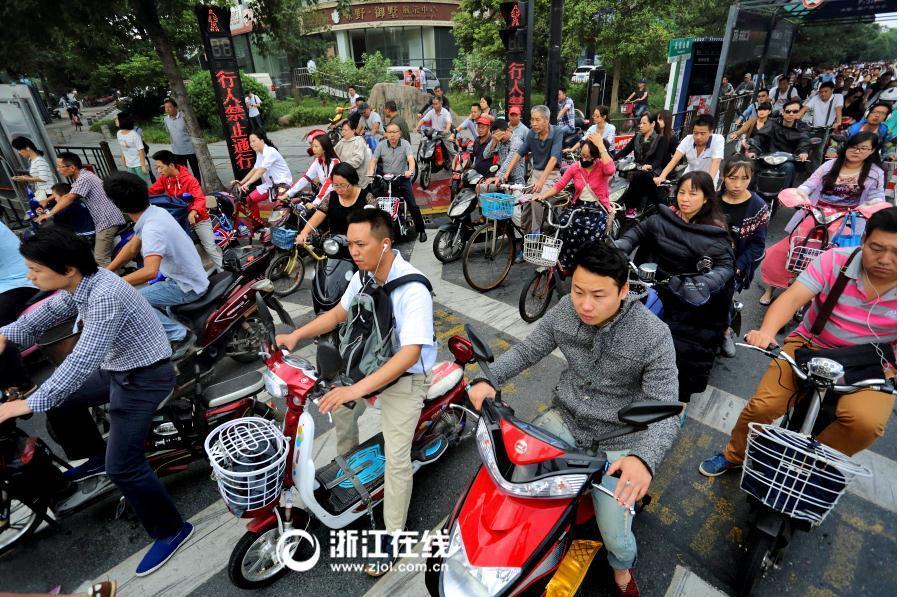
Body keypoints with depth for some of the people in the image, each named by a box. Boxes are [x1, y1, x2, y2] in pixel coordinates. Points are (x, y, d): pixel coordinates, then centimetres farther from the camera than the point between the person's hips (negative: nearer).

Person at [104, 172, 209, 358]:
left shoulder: (152, 228, -26)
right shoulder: (155, 212, 1)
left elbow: (150, 272, -39)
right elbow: (131, 248, 9)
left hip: (187, 287, -9)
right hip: (190, 278, 9)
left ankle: (180, 335, -8)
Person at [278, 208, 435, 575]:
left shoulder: (413, 289, -29)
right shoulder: (364, 274, -5)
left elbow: (410, 353, -35)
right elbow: (338, 313, 9)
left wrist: (358, 388, -40)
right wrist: (295, 335, -3)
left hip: (406, 376, -7)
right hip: (369, 362, 8)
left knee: (396, 458, -8)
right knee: (337, 406, 19)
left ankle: (392, 536, 12)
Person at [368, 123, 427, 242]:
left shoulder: (405, 144, -3)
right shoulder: (381, 144, 3)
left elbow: (411, 159, -17)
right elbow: (374, 160, -1)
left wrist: (410, 170, -38)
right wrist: (371, 171, -21)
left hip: (402, 178, -2)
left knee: (412, 205, -7)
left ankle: (421, 230, 3)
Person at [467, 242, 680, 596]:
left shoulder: (654, 336, -22)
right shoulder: (565, 311, -11)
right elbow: (527, 351, 0)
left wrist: (644, 459, -42)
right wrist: (488, 379, -17)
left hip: (616, 441, -3)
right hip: (564, 418, 4)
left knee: (615, 537, -5)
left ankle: (621, 566, 35)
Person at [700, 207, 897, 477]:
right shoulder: (835, 260, -13)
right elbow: (793, 298, -24)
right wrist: (767, 331, -43)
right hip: (810, 346, 0)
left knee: (865, 422, -28)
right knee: (763, 405, -15)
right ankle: (734, 455, 13)